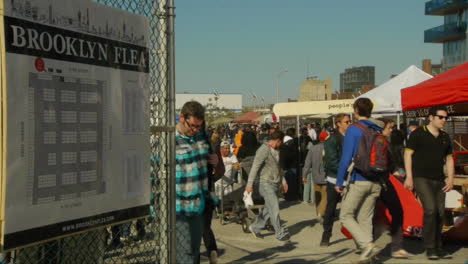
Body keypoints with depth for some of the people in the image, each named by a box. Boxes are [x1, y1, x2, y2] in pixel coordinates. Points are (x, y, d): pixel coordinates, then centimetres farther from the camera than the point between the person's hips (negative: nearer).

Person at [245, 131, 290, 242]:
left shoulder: (276, 150, 14)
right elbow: (255, 167, -19)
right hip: (266, 184, -9)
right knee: (274, 209, -7)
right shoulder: (264, 150, -14)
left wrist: (283, 181, 23)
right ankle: (280, 233, 1)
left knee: (269, 208, 11)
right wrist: (250, 184, -23)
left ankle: (255, 227, 25)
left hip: (275, 184, 9)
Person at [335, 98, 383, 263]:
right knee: (365, 219, 11)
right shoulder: (378, 131, 10)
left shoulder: (354, 130, -7)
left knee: (346, 216, 4)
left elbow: (346, 157, -12)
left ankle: (368, 245, -13)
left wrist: (339, 182, -8)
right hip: (375, 183, 6)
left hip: (358, 181, -6)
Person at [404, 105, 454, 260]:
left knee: (440, 212, 5)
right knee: (430, 209, -18)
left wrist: (450, 178, 8)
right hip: (421, 178, -6)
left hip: (439, 180, 6)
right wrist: (409, 177, -10)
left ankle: (438, 247, 17)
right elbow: (408, 154, -4)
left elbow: (449, 159, 20)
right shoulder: (418, 134, -3)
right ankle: (430, 248, -9)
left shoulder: (445, 137, 14)